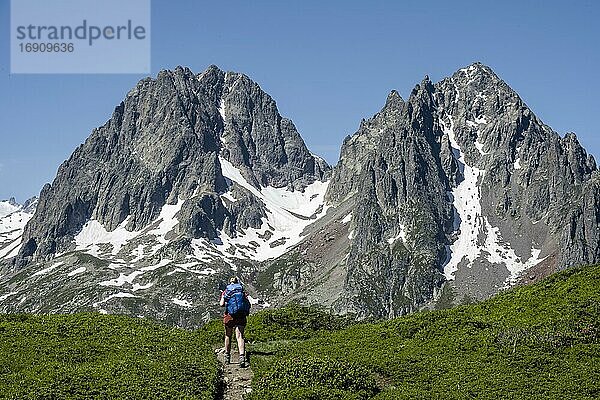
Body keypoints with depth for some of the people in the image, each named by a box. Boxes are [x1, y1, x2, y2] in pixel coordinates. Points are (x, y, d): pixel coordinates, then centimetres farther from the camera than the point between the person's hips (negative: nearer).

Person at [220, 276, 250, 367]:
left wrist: (227, 303, 17)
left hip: (230, 316, 0)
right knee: (240, 336, -8)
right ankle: (242, 356, -28)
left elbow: (222, 304, -3)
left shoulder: (226, 292, 9)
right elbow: (248, 304, 1)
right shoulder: (242, 291, 10)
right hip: (241, 316, 0)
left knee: (228, 336, 17)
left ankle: (227, 357, 28)